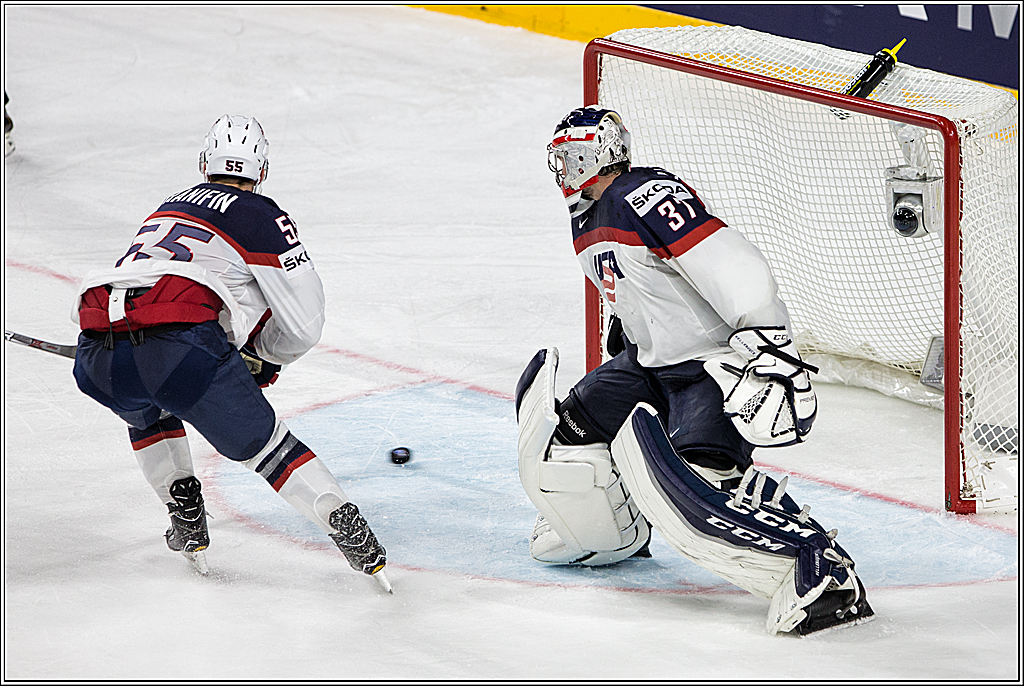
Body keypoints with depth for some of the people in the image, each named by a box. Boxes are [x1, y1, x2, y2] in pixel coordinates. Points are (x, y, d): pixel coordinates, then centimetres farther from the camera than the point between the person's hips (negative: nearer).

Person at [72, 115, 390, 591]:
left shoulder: (170, 207, 33)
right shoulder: (260, 216, 14)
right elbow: (304, 321, 12)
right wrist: (263, 360, 31)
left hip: (98, 361, 5)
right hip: (180, 348, -5)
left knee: (147, 413, 37)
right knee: (261, 442, 9)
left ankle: (186, 520, 31)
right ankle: (347, 528, 0)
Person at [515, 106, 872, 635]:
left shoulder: (646, 196, -21)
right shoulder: (585, 225, 13)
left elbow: (734, 268, -29)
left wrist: (768, 347, -34)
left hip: (714, 363, -11)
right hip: (652, 360, 11)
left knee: (698, 481, -31)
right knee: (570, 430, 10)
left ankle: (821, 569, -36)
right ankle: (616, 534, 35)